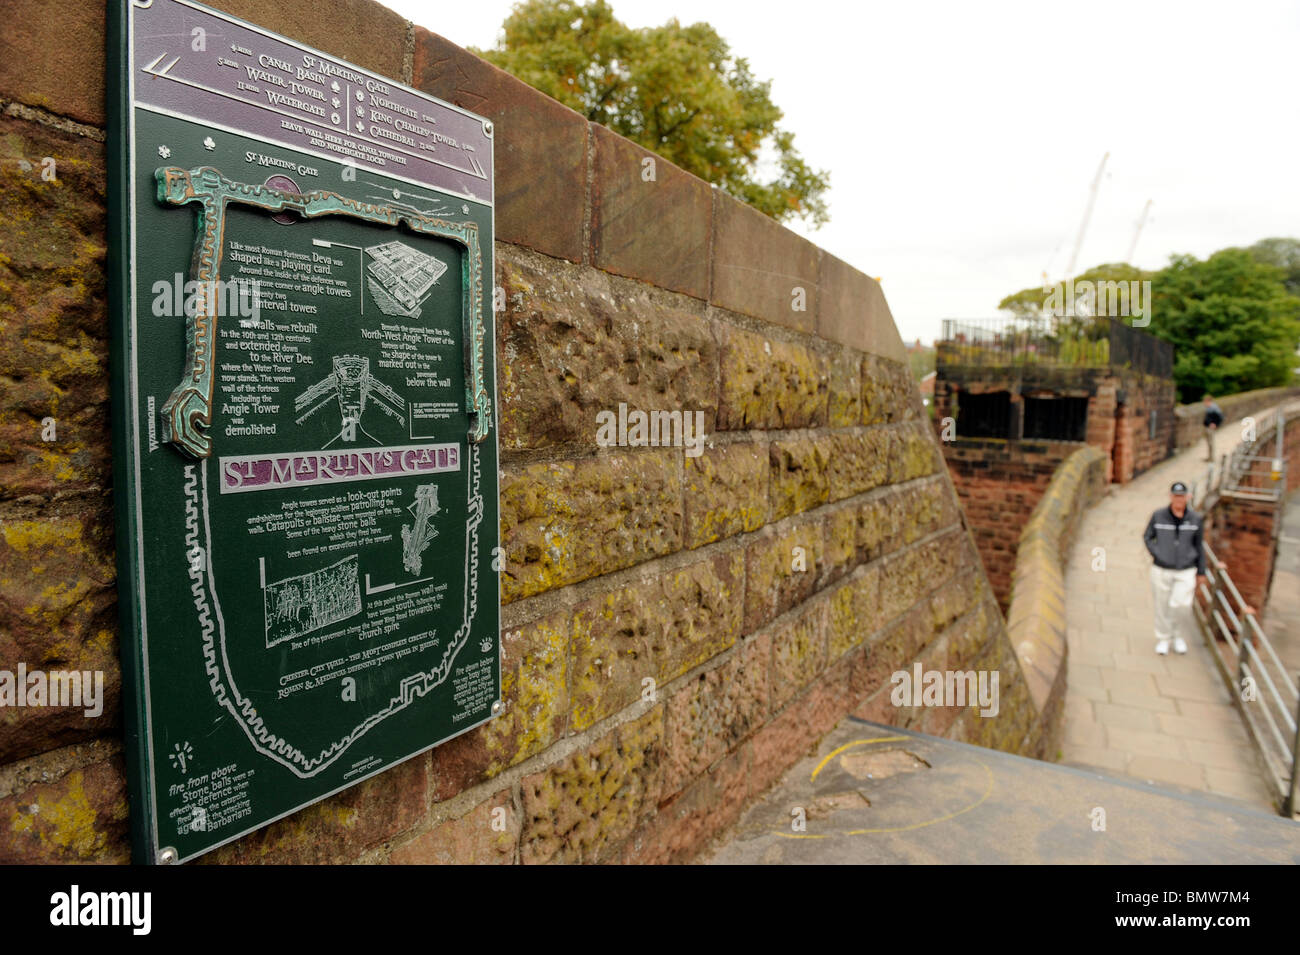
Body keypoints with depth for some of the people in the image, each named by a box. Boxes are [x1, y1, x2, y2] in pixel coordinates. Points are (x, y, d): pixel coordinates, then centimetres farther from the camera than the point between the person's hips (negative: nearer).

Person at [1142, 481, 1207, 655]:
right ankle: (1163, 638, 27)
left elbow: (1199, 546, 8)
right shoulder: (1158, 516, -4)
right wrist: (1156, 554, -7)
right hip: (1161, 570, 0)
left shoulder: (1195, 519, 0)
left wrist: (1201, 571, 10)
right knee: (1162, 606, 7)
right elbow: (1147, 537, 8)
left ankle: (1177, 634, 15)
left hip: (1186, 571, 0)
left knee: (1182, 605, -13)